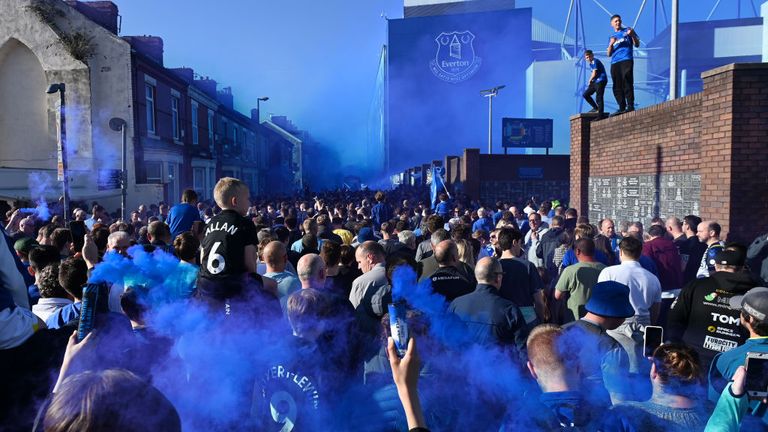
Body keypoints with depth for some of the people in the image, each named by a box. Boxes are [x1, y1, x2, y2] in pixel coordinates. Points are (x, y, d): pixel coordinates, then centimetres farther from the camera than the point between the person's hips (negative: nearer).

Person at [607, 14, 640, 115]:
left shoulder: (627, 30, 15)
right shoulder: (612, 36, 24)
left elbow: (637, 45, 9)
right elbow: (609, 54, 18)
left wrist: (633, 35, -9)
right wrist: (611, 44, 0)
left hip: (626, 60, -4)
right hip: (614, 62, 4)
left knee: (627, 82, -17)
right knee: (617, 86, -2)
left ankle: (630, 105, -20)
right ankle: (622, 108, -1)